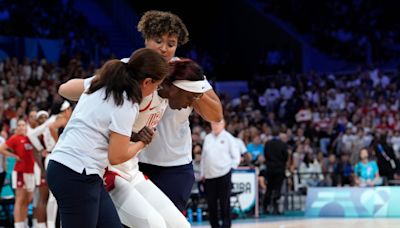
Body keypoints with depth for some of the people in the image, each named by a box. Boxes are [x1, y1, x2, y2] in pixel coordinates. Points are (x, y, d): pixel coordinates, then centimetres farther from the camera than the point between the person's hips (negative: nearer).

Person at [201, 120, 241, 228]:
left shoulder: (228, 138, 1)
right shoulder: (207, 138, 14)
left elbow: (235, 155, 3)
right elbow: (203, 156, 17)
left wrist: (231, 168, -4)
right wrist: (203, 173, 13)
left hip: (224, 174, -4)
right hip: (209, 175, 4)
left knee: (224, 202, -2)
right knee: (211, 202, 5)